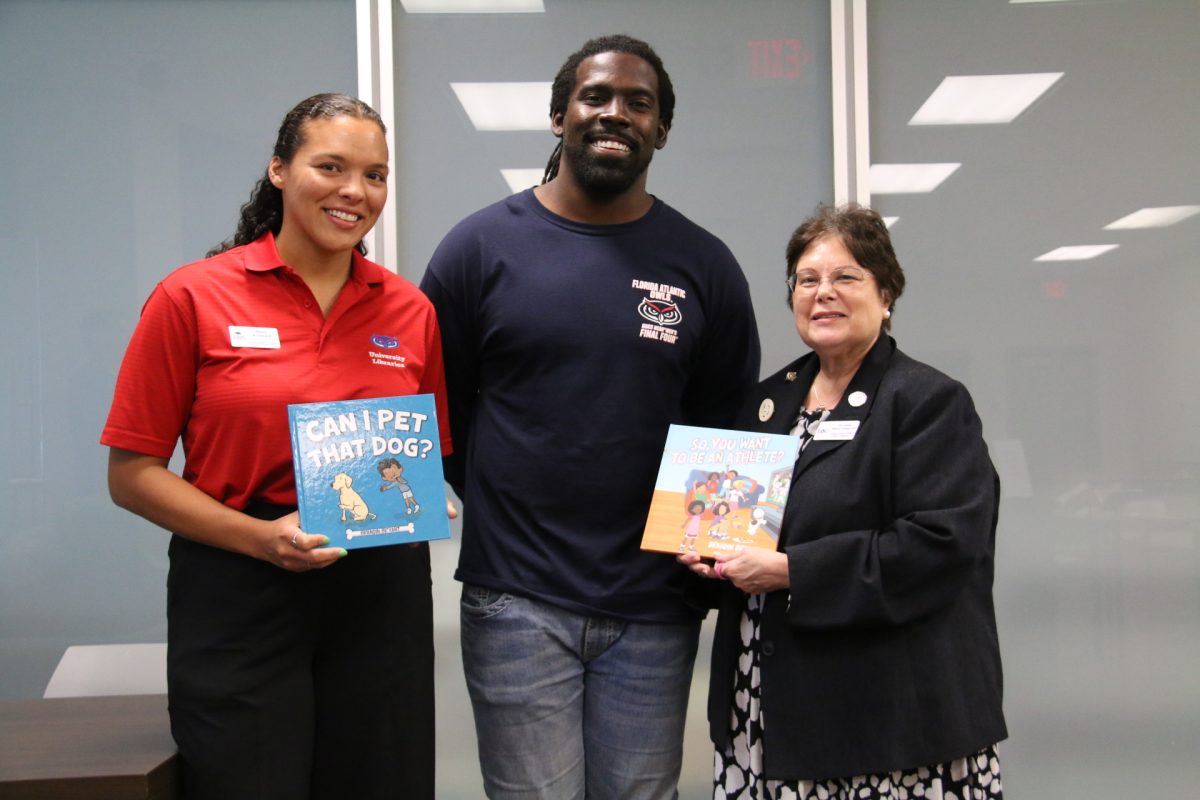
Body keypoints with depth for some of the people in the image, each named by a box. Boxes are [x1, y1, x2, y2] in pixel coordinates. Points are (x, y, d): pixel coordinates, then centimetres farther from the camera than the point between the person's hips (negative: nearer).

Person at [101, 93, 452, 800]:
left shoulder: (411, 310, 5)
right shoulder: (193, 298, -4)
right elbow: (132, 473, -4)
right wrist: (260, 537, -15)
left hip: (381, 595, 3)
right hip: (238, 600, -3)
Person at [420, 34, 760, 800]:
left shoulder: (704, 265, 3)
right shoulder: (481, 245, -1)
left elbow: (733, 426, 9)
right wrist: (502, 508, 3)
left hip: (653, 608, 2)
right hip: (518, 602, -1)